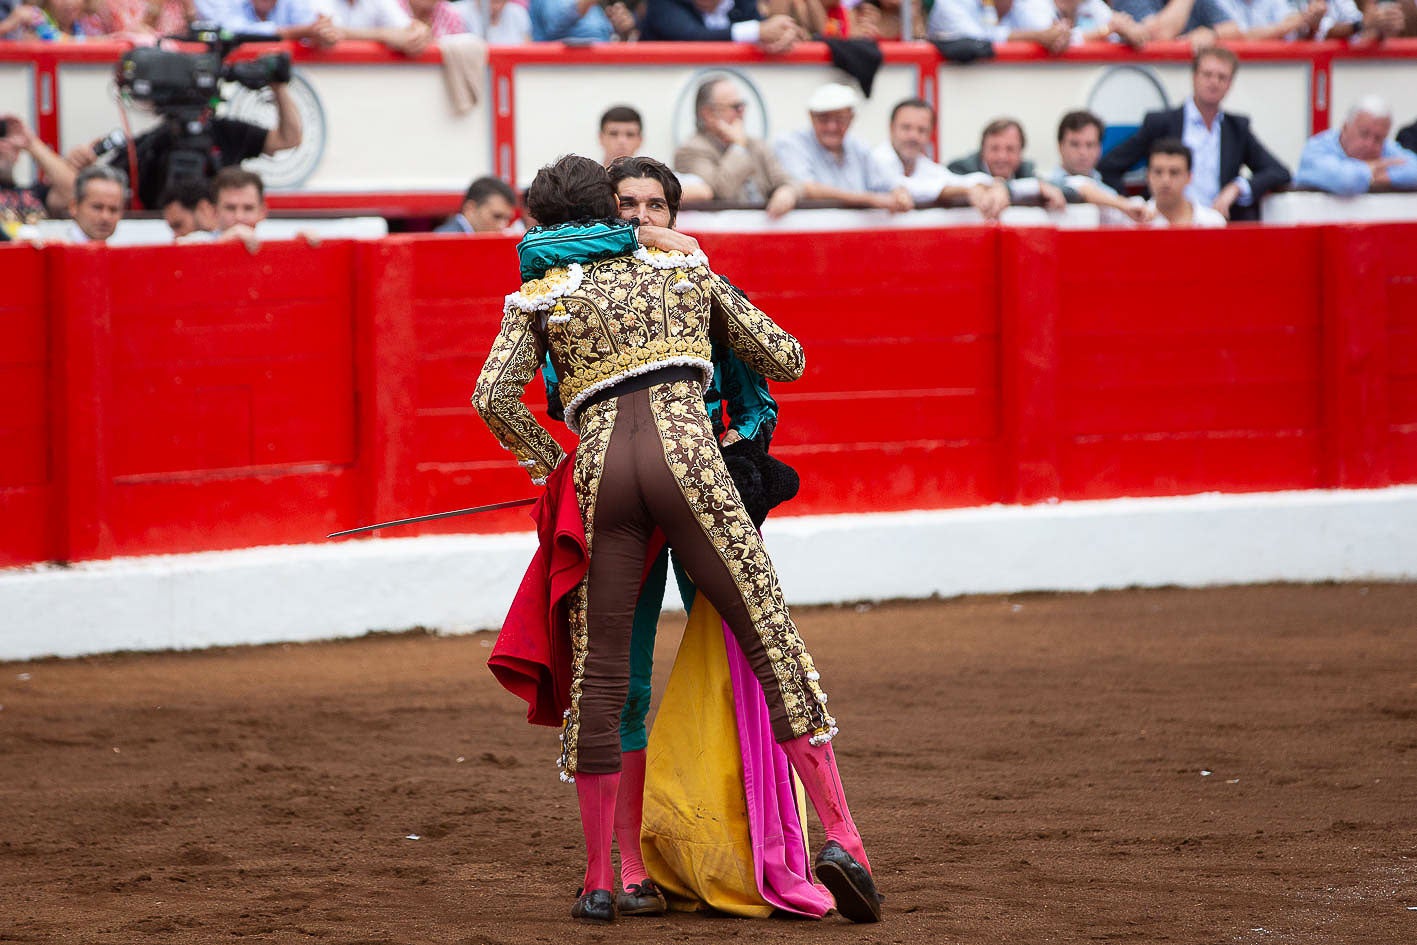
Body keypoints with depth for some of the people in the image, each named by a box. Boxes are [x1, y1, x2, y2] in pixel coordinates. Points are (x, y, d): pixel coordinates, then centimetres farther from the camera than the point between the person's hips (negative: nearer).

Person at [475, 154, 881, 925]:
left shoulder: (540, 297, 17)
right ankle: (840, 837, -9)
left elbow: (493, 396, 2)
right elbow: (786, 360, 23)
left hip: (599, 470, 0)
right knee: (769, 638, 1)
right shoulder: (686, 271, 22)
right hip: (687, 456, 0)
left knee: (598, 672, 8)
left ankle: (598, 881, 11)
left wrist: (546, 459, 17)